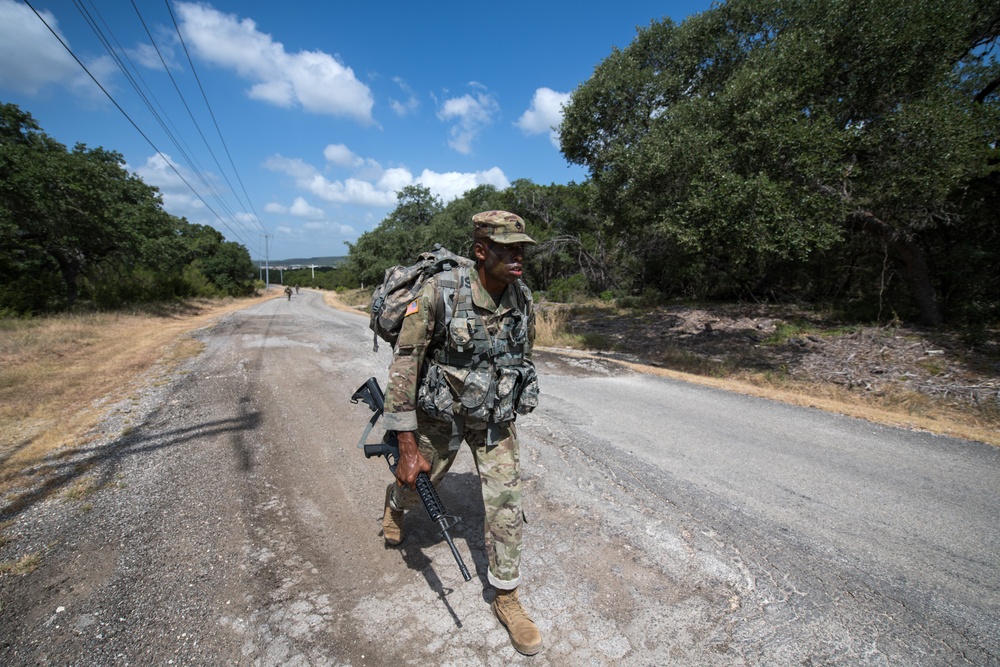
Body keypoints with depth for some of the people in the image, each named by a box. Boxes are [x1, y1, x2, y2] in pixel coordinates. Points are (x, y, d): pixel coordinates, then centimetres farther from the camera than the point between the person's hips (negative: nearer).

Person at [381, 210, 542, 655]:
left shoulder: (522, 298, -12)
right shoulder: (440, 293, -27)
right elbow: (403, 366, -23)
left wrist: (512, 404, 18)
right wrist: (408, 448, -21)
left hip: (494, 418, 3)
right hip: (439, 415, -2)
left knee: (506, 503, 1)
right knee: (416, 484, 21)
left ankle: (506, 598, 24)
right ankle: (395, 503, 60)